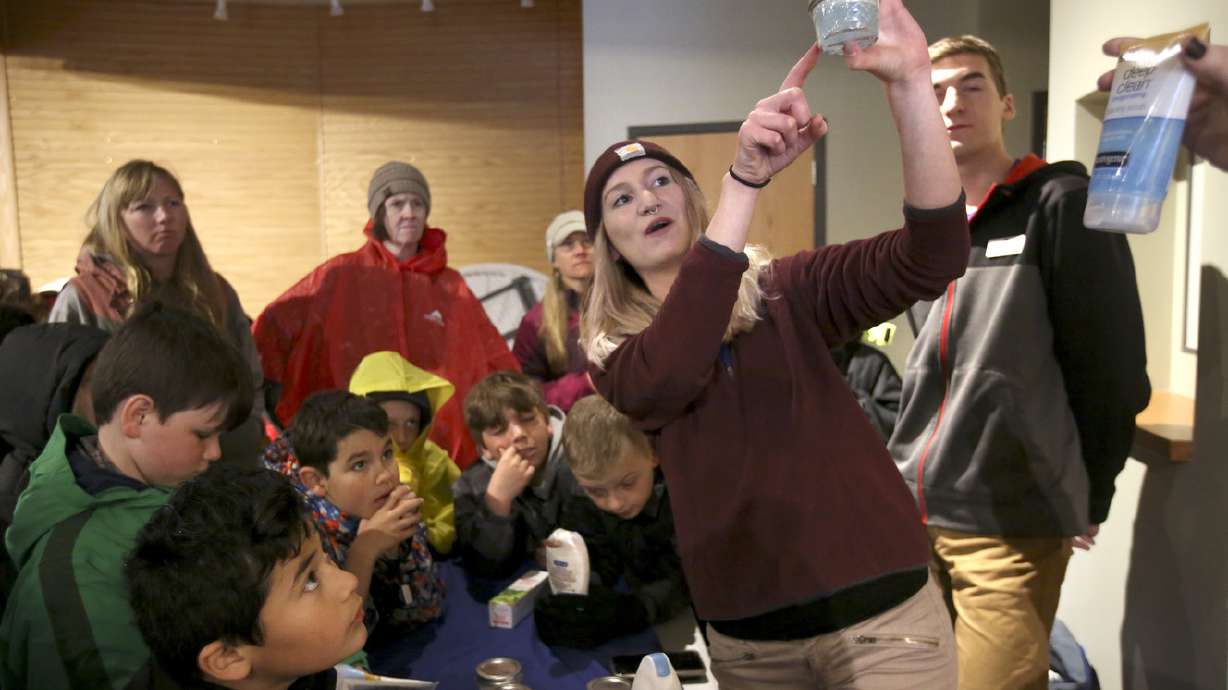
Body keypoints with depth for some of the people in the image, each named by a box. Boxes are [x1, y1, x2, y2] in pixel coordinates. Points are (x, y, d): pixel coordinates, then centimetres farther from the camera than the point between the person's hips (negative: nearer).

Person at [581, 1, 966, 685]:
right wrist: (746, 179, -30)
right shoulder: (615, 352, 0)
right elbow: (665, 380, -24)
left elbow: (932, 257, -15)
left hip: (879, 611, -1)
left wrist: (912, 83, -28)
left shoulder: (787, 292, 0)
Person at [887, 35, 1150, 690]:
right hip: (911, 513, 6)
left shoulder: (1061, 204, -7)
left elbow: (1112, 367, -8)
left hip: (1011, 524, -6)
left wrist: (1085, 499, -3)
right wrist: (910, 469, 14)